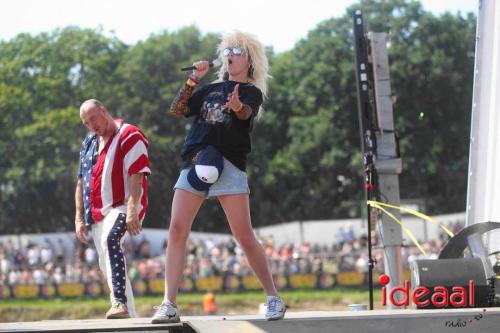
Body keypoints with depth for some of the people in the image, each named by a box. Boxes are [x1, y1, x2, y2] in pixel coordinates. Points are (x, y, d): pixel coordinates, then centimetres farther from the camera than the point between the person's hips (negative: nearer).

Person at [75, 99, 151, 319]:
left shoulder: (128, 136, -7)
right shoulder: (89, 143, 18)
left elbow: (137, 176, -15)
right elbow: (82, 182, 22)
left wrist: (132, 212, -23)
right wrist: (79, 218, 15)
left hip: (122, 207, -9)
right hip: (97, 213, 9)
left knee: (110, 239, -35)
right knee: (107, 266, 8)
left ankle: (120, 303, -46)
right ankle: (129, 317, 16)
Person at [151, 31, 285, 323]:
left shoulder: (252, 92, 8)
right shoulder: (212, 89, 22)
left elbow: (245, 113, -15)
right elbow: (177, 110, 14)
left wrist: (237, 106, -39)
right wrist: (193, 80, 2)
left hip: (228, 166, -4)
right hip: (195, 164, 4)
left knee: (245, 236, -7)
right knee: (177, 230, -10)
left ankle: (274, 298, 7)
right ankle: (169, 305, -11)